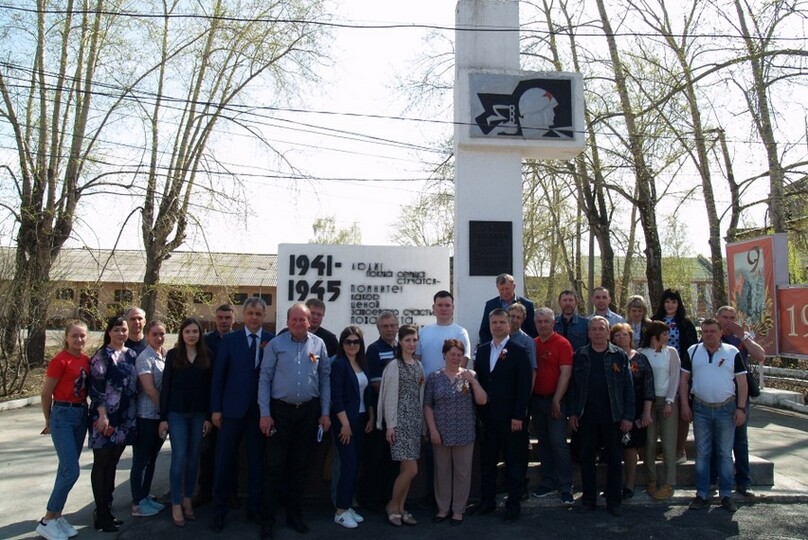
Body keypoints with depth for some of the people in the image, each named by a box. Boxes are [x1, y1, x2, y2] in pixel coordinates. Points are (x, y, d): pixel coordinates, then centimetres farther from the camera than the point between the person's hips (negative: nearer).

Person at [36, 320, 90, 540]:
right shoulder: (60, 360, -14)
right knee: (71, 470, -10)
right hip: (63, 415, -7)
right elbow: (46, 393, -7)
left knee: (67, 468, 12)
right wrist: (49, 422, 4)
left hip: (81, 414, 7)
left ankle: (57, 515, 23)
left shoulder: (86, 360, 5)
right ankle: (47, 521, 3)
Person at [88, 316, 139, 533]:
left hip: (126, 418, 6)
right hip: (106, 417, -6)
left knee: (112, 464, 13)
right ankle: (102, 515, 10)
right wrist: (102, 415, -20)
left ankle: (106, 510, 22)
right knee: (101, 464, 3)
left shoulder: (132, 355, 11)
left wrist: (133, 414, 14)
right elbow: (95, 386, -13)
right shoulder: (102, 355, -7)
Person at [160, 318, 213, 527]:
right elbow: (166, 386, -1)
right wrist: (163, 417, -5)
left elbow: (209, 388, 4)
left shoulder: (206, 356, 3)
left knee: (193, 458, 8)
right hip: (177, 413, -2)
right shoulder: (173, 355, -1)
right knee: (179, 457, -3)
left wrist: (209, 416, 0)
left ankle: (188, 500, 20)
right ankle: (176, 505, 6)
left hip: (199, 413, 2)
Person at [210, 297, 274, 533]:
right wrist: (216, 408, -3)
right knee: (224, 461, 6)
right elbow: (218, 375, 0)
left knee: (257, 461, 11)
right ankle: (220, 511, 20)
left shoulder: (273, 341, 1)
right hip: (233, 408, 0)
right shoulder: (229, 339, 2)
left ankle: (254, 508, 25)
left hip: (260, 409, 1)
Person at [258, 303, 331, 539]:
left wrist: (325, 413, 2)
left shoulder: (319, 344, 2)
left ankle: (294, 514, 25)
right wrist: (265, 413, -8)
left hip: (309, 411, 2)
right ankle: (268, 518, 14)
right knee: (275, 466, 2)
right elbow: (265, 379, -4)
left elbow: (325, 378, 5)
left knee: (300, 465, 12)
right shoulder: (276, 344, -5)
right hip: (280, 410, -2)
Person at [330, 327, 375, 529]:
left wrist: (371, 417, 8)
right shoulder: (338, 364, -11)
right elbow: (336, 396, -17)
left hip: (361, 419, 7)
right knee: (349, 465, -6)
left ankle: (348, 506, 20)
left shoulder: (362, 364, 10)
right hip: (345, 420, -7)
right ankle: (340, 512, 3)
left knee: (355, 465, 10)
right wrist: (345, 423, -18)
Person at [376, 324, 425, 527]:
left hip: (415, 419, 6)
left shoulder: (419, 365, 11)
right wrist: (390, 425, -13)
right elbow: (390, 397, -11)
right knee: (411, 469, -9)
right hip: (400, 419, -6)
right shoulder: (394, 365, -9)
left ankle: (400, 508, 20)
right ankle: (392, 506, 10)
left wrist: (422, 422, 13)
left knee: (405, 468, 8)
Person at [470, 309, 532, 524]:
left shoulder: (518, 351, -5)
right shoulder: (481, 350, 9)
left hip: (510, 417, -4)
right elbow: (479, 381, 11)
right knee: (487, 460, 12)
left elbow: (524, 386, -9)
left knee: (514, 461, 5)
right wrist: (479, 411, 4)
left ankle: (513, 504, 16)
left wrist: (518, 416, -14)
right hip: (487, 417, 5)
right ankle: (487, 500, 26)